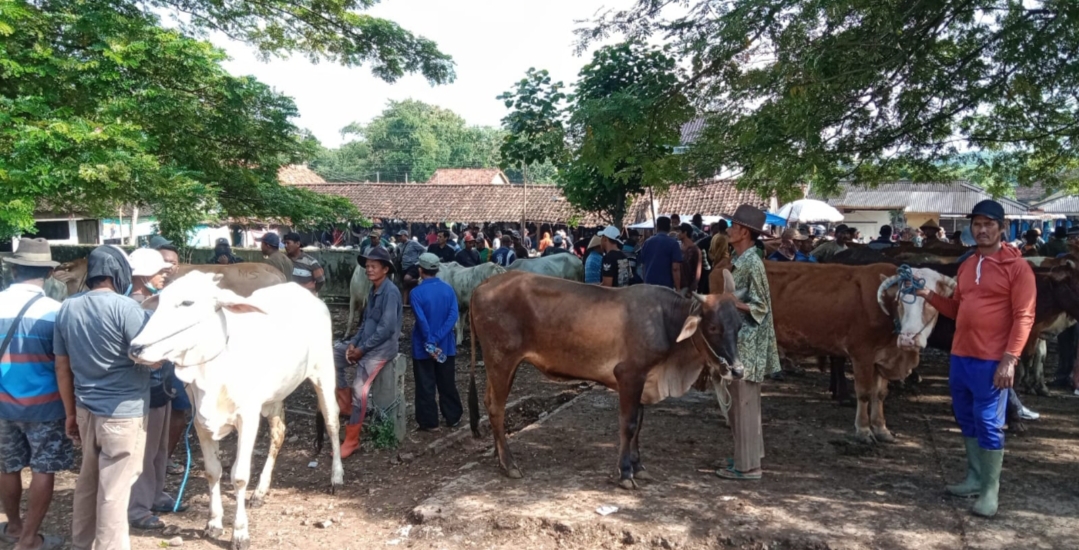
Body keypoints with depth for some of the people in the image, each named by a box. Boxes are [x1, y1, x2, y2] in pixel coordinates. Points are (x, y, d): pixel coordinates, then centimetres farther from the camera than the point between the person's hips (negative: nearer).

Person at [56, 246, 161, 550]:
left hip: (86, 409, 7)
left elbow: (62, 367, 9)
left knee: (88, 480, 22)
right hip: (123, 413, -7)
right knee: (114, 489, 3)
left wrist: (71, 413, 16)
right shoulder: (125, 307, -17)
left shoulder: (67, 308, 4)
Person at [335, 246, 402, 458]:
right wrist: (353, 343, -1)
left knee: (359, 390, -15)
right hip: (365, 344, 9)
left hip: (382, 347, -9)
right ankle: (344, 398, 7)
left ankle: (351, 440, -5)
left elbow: (386, 328, -22)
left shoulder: (390, 292, -17)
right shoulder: (373, 291, 12)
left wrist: (362, 349, -17)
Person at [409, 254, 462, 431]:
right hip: (446, 345, 4)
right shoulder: (448, 289, -1)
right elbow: (453, 316, -10)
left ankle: (429, 422, 13)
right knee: (447, 383, 16)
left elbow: (422, 320, -21)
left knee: (425, 386, 7)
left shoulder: (417, 293, -14)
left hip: (423, 347, -4)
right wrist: (437, 339, -13)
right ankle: (453, 418, 25)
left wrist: (430, 342, -15)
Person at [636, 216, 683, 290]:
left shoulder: (647, 242, 8)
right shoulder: (673, 243, -6)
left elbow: (642, 262, 18)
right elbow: (675, 268, -12)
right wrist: (678, 288, -8)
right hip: (666, 285, -4)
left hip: (649, 283, 4)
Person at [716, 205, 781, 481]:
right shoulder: (737, 260, 10)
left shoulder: (752, 263, -17)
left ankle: (748, 465, 7)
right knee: (741, 401, 16)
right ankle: (749, 454, 28)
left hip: (747, 342, -9)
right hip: (736, 338, 9)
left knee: (744, 402, -2)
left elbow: (760, 306, -16)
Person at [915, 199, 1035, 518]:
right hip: (960, 356, 7)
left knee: (988, 424, -2)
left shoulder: (1016, 267, -8)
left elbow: (1023, 318, -12)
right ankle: (974, 479, 29)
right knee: (967, 420, 15)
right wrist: (928, 295, 4)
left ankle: (990, 491, 8)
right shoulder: (966, 266, 13)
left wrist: (1009, 360, -19)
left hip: (992, 361, -7)